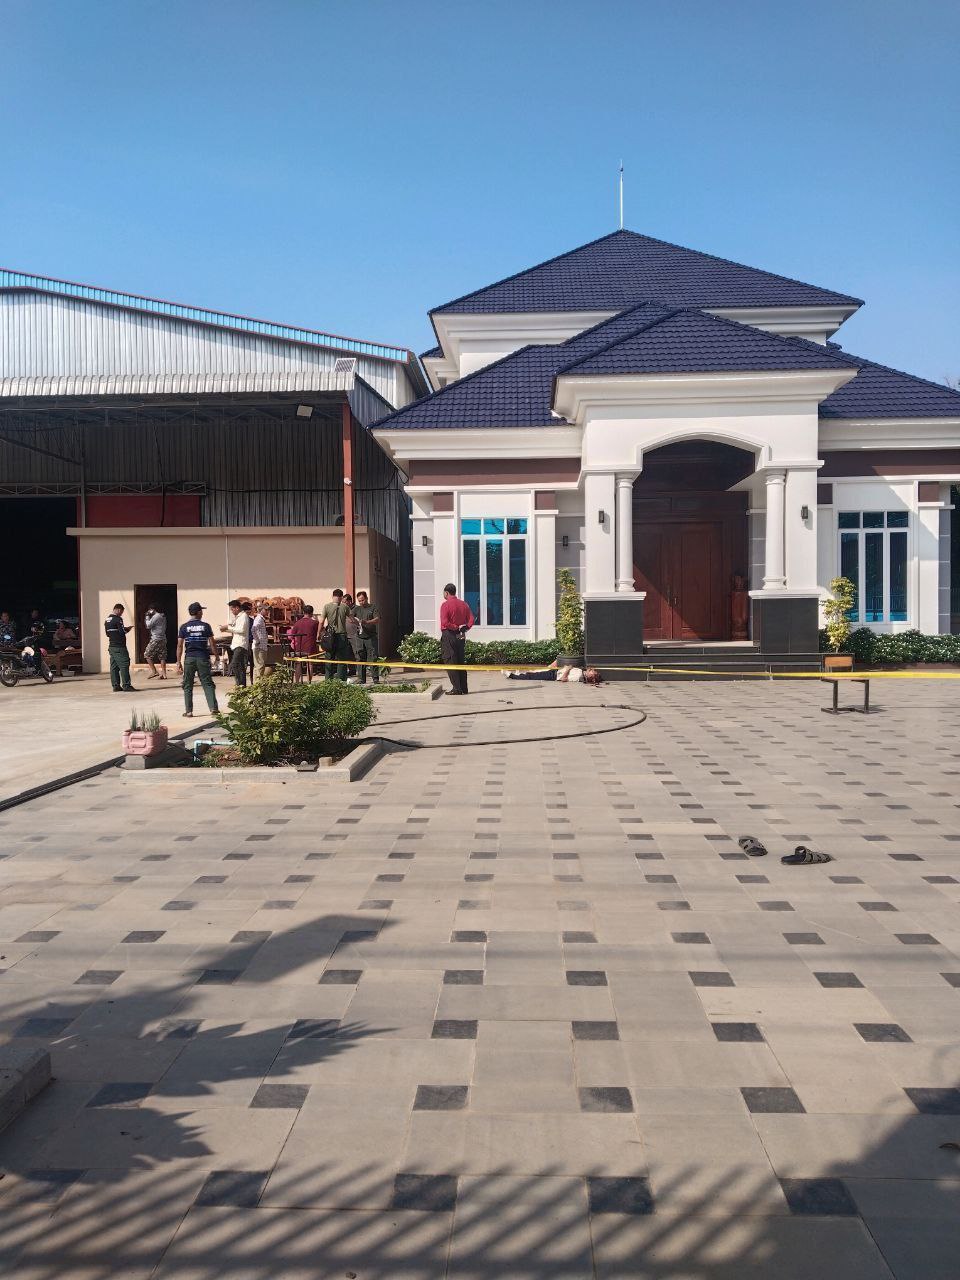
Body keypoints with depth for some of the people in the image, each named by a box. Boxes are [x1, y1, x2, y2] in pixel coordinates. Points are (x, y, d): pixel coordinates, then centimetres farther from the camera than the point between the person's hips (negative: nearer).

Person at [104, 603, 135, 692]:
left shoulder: (107, 620, 13)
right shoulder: (118, 619, -13)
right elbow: (122, 632, -17)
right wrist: (127, 629, 5)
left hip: (111, 646, 9)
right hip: (119, 646, -9)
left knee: (114, 666, 9)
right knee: (124, 665, -6)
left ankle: (116, 686, 10)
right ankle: (126, 685, -7)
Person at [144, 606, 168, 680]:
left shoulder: (155, 616, -12)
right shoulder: (163, 617, 15)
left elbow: (148, 625, -14)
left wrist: (147, 617, -1)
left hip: (156, 639, -8)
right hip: (163, 639, 8)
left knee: (147, 654, 2)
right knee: (162, 657, 8)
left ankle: (154, 671, -2)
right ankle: (164, 674, 5)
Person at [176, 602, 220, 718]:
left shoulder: (184, 627, 1)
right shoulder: (206, 626, 0)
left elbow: (180, 646, -1)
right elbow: (212, 644, -1)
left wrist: (178, 662, 2)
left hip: (189, 658, 0)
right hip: (203, 658, 0)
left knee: (188, 686, 8)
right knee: (207, 684, 3)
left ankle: (188, 711, 7)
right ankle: (213, 708, -4)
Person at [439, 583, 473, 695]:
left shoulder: (445, 605, -11)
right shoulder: (464, 604, 9)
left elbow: (445, 623, -20)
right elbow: (471, 620, 3)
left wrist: (455, 628, -9)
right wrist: (463, 628, -3)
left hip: (448, 635, -6)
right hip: (461, 636, 6)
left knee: (450, 662, -2)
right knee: (460, 661, 12)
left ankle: (457, 688, -6)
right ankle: (463, 688, 13)